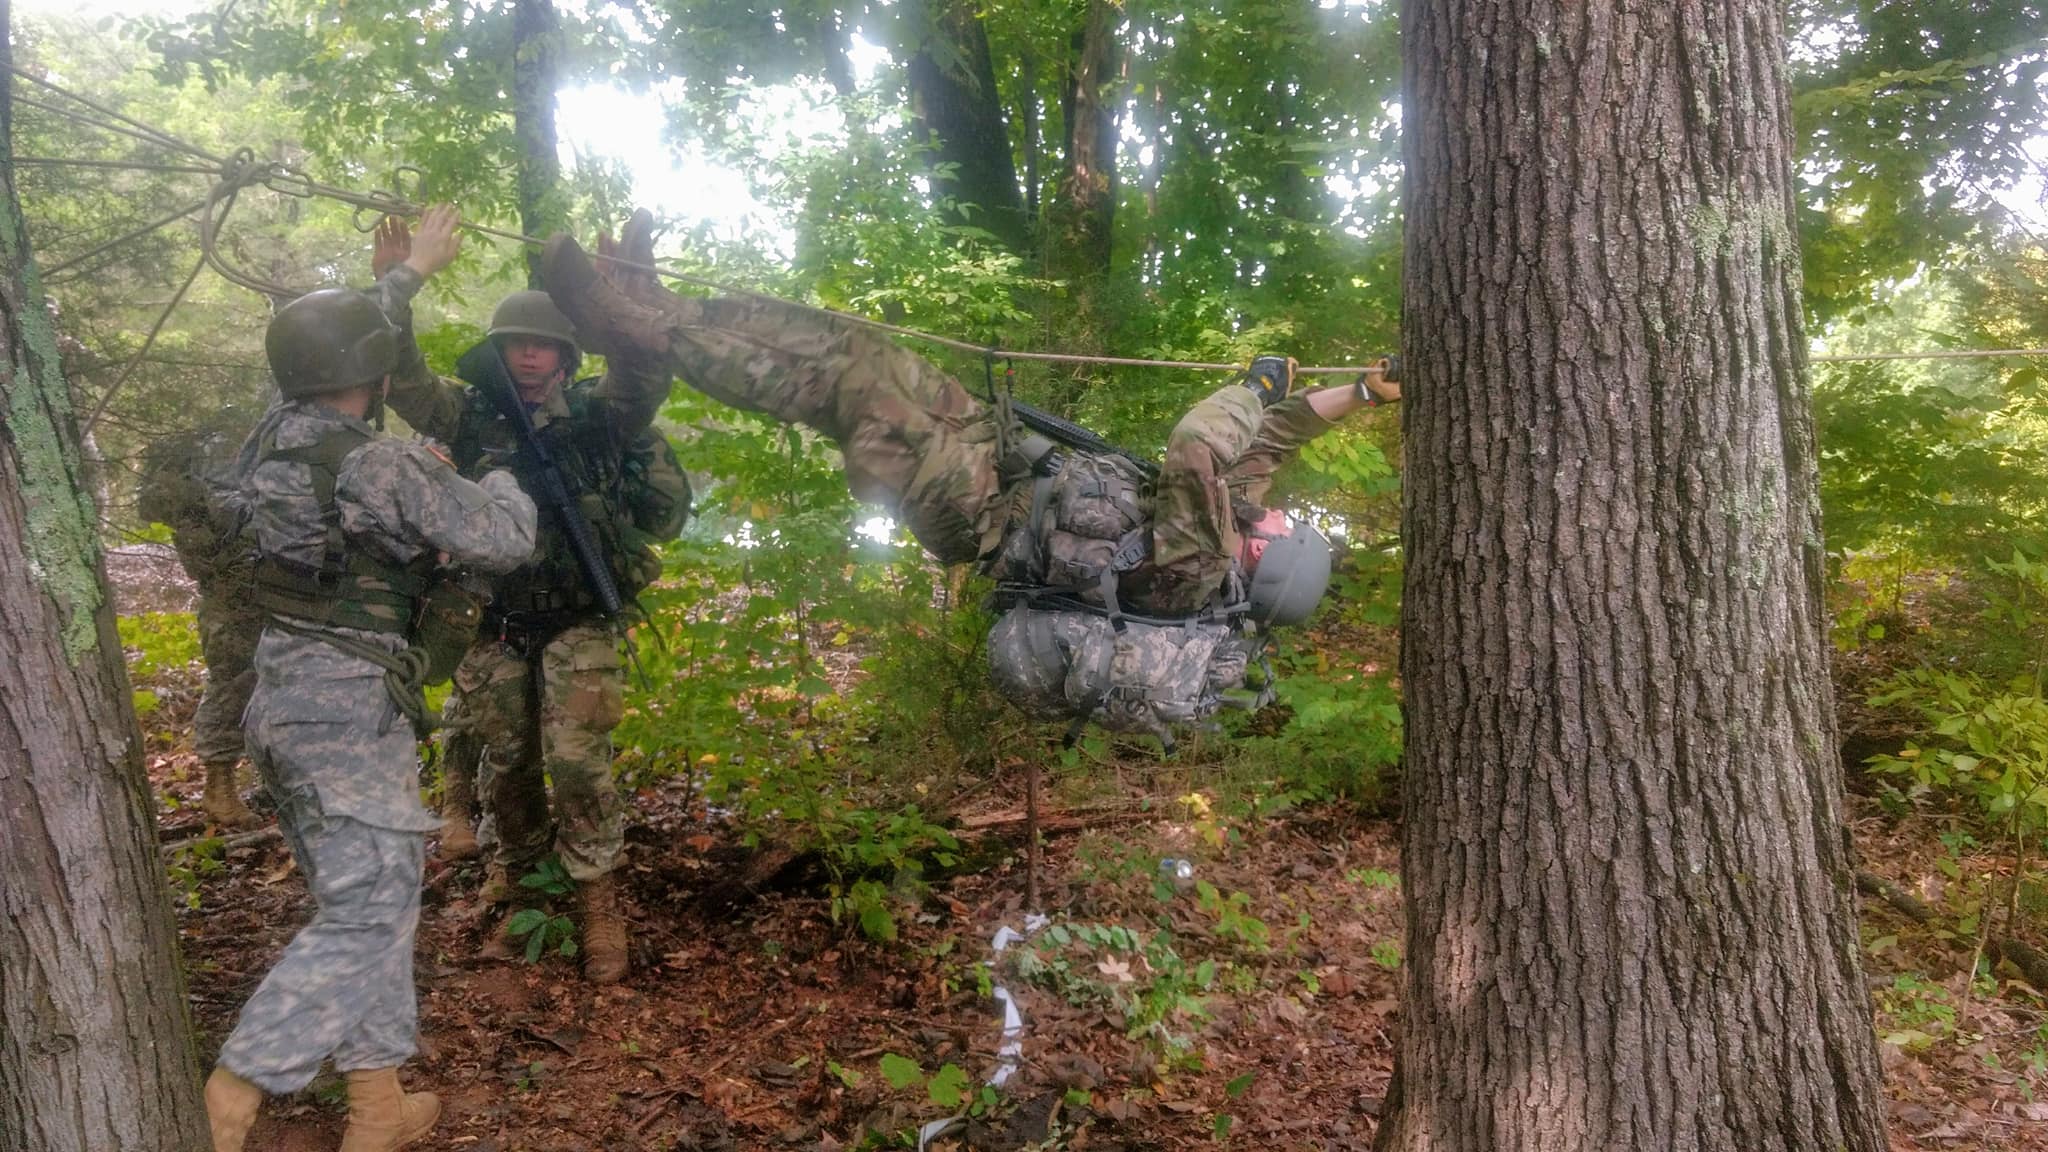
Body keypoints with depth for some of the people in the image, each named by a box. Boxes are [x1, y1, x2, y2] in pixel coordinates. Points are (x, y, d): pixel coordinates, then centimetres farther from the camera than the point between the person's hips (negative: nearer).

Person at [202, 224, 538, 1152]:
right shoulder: (383, 467, -17)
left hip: (284, 694, 9)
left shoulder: (273, 437, 7)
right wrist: (503, 477, 8)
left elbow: (338, 345, 25)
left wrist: (414, 270, 36)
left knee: (361, 897, 13)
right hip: (347, 701, -9)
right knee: (367, 911, -5)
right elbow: (504, 543, -13)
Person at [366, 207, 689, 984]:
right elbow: (399, 374, -6)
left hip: (580, 623, -3)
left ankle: (598, 901, 2)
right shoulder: (472, 416, 1)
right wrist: (397, 282, -16)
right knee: (504, 762, 13)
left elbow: (646, 372, -24)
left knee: (576, 760, -13)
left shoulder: (599, 414, -7)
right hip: (498, 624, 4)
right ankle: (514, 888, 33)